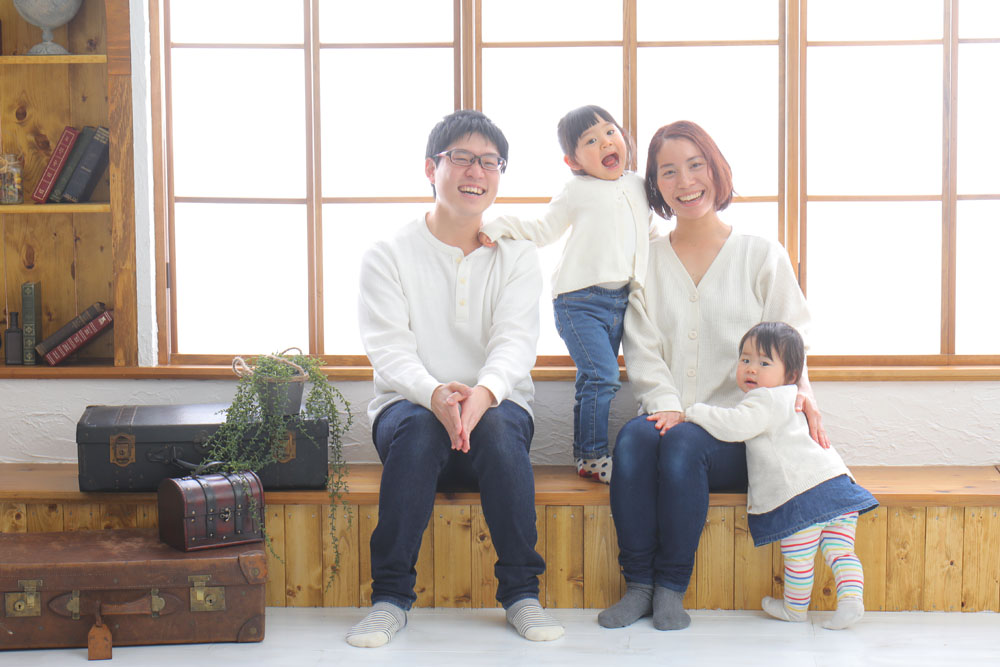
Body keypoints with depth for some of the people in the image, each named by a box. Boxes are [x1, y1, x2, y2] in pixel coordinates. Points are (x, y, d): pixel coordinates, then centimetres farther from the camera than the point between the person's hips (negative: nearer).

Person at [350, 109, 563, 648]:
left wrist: (482, 393, -32)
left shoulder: (517, 257, 7)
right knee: (418, 427, -35)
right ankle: (390, 597, -25)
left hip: (498, 406, 1)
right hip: (408, 404, -1)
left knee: (497, 427, -34)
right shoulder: (389, 255, 3)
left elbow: (515, 342, -9)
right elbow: (388, 348, -10)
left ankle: (521, 593, -22)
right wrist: (434, 394, -33)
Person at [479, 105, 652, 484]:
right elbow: (544, 231, 5)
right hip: (580, 299, -5)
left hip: (620, 300, 6)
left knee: (594, 381, 10)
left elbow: (649, 233, 29)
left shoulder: (638, 187, 15)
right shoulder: (576, 191, 1)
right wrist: (500, 226, -6)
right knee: (603, 377, -15)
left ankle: (585, 455, 18)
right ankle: (593, 457, -7)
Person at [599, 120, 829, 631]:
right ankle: (638, 585, -22)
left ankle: (672, 588, -20)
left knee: (683, 445, -34)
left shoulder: (762, 256, 11)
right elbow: (642, 350, 6)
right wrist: (665, 405, -12)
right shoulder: (645, 261, 15)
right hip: (667, 415, 2)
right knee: (634, 439, -33)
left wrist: (800, 395, -13)